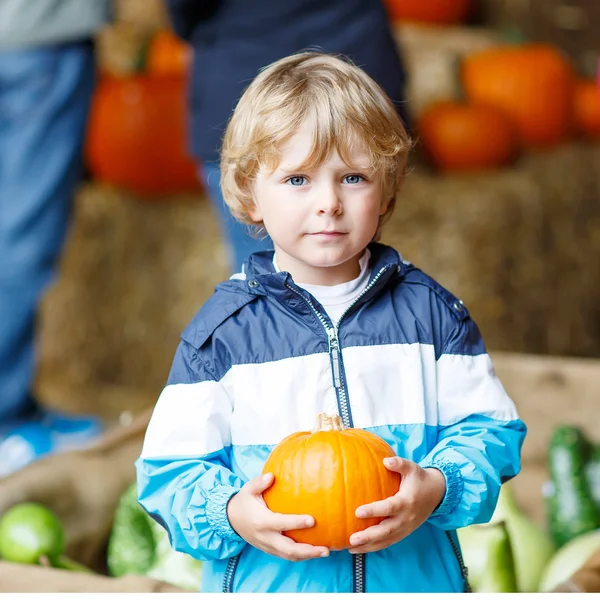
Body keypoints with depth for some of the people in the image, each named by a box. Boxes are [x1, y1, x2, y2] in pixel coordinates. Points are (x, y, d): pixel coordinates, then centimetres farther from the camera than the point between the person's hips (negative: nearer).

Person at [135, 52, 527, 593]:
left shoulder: (430, 311, 0)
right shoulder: (222, 330, -4)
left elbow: (487, 430, 0)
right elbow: (171, 469, -5)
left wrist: (437, 489, -19)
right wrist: (231, 515, -23)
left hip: (413, 575, 1)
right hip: (269, 582, -1)